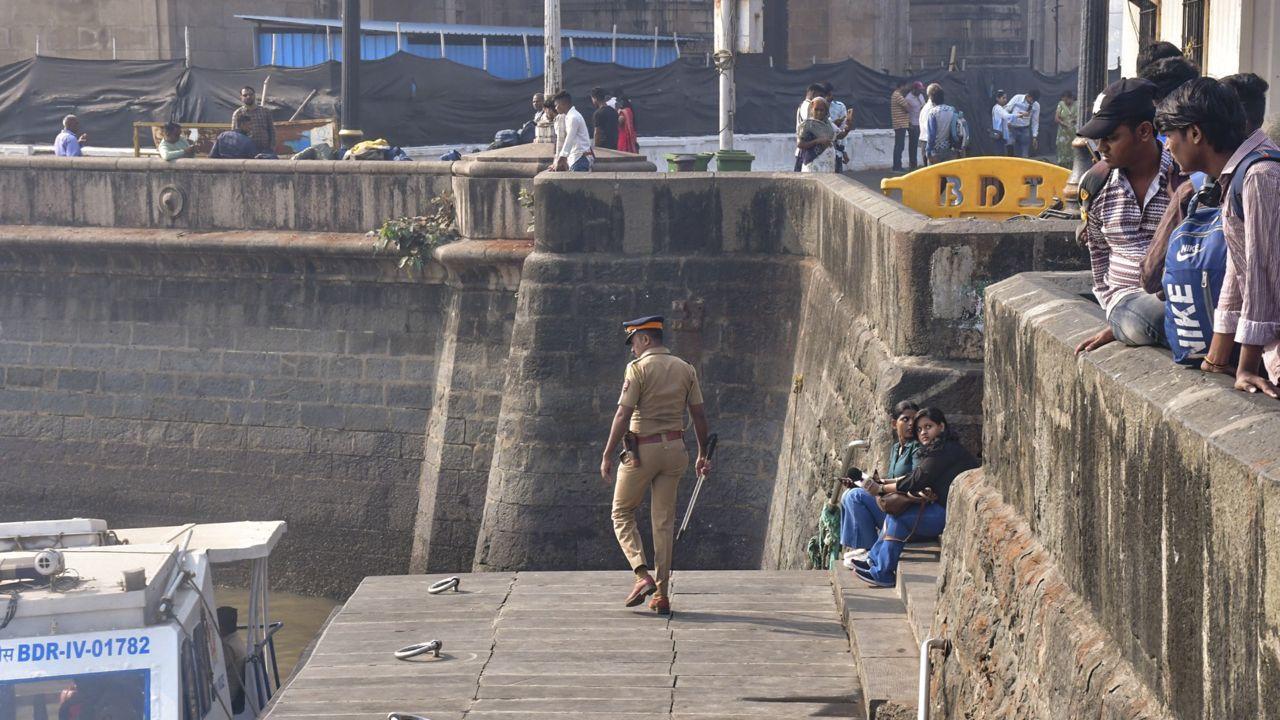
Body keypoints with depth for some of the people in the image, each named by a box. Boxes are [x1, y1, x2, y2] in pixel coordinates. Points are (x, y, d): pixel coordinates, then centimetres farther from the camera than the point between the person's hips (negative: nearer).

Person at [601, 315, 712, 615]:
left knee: (622, 513, 10)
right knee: (664, 521, 9)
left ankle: (643, 575, -9)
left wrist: (607, 455, -13)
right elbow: (699, 415, 8)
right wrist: (702, 455, 17)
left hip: (642, 449, -5)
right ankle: (662, 595, 7)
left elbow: (623, 414, -15)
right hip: (675, 448, 5)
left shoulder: (638, 368, -9)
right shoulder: (686, 369, 8)